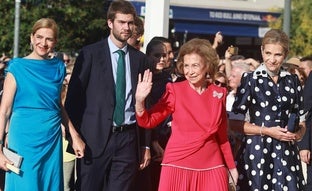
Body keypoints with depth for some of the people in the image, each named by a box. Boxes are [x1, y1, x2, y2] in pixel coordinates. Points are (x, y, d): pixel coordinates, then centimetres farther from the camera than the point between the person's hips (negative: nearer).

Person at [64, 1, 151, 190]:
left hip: (128, 139, 3)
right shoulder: (90, 54, 0)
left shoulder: (140, 59, 10)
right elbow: (74, 97, 0)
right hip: (95, 137, -2)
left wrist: (146, 145, 11)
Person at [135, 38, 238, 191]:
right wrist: (140, 101, -20)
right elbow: (148, 122, -2)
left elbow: (222, 135, 13)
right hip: (178, 166, -2)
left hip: (211, 168, 2)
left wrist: (231, 167, 17)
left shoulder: (219, 93, 5)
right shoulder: (175, 90, -2)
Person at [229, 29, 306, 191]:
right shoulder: (250, 80, -2)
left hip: (287, 152, 3)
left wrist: (299, 133, -5)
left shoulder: (293, 81, 10)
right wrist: (267, 131, -13)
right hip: (257, 150, -3)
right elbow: (235, 121, -4)